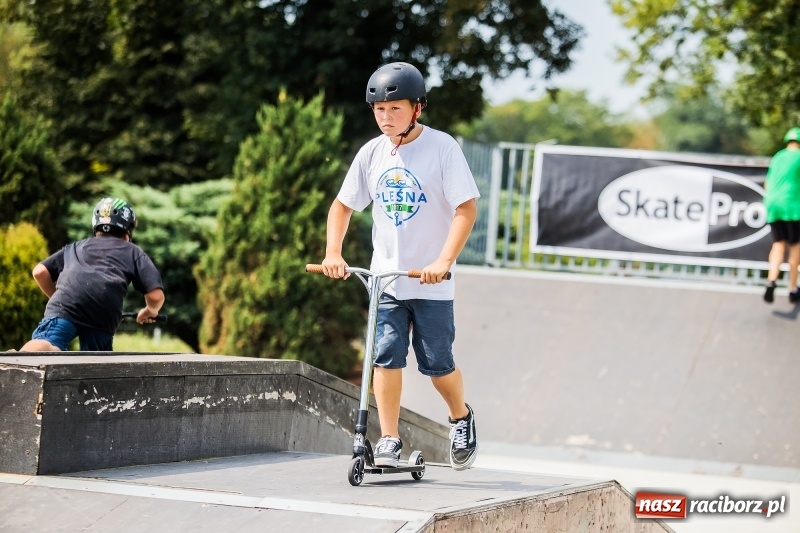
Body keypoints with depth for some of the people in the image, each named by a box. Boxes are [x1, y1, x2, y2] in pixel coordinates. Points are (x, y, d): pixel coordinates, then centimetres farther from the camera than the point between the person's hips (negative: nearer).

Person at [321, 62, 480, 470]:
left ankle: (461, 418, 30)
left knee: (437, 363, 2)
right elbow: (342, 206, 13)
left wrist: (444, 260, -24)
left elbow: (466, 208, -14)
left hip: (431, 282, -3)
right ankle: (389, 441, -1)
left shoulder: (441, 148, -9)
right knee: (386, 356, -7)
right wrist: (333, 252, -3)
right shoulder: (371, 153, 4)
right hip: (385, 277, 3)